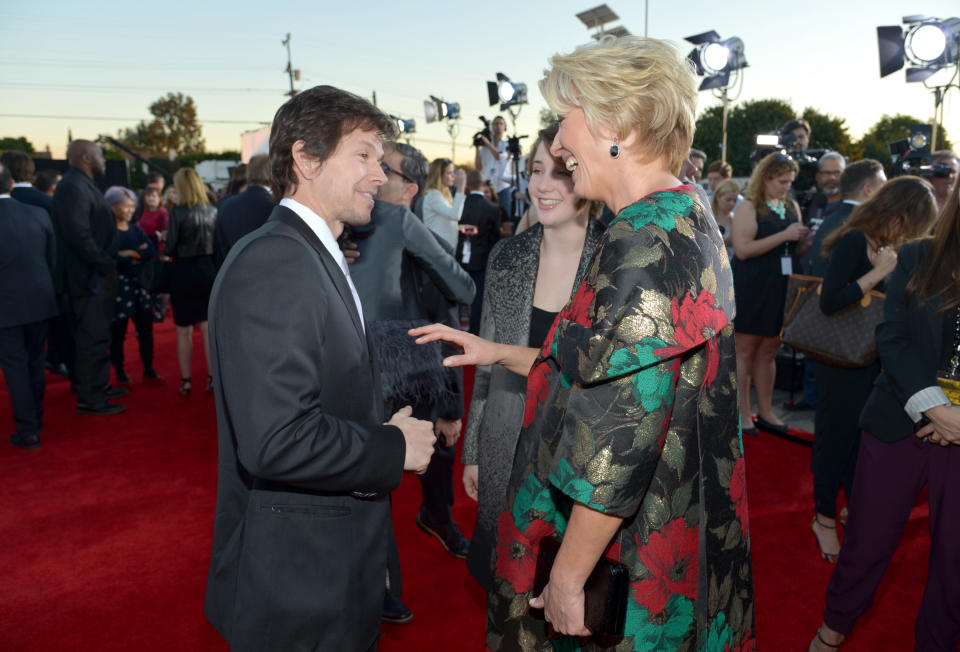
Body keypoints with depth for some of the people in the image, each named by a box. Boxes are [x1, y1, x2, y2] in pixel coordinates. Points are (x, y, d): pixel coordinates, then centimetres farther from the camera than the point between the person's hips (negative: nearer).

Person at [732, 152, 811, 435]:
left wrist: (805, 241, -3)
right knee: (745, 350, 2)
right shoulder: (749, 207, -7)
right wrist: (783, 235, -19)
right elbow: (743, 249, -19)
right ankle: (743, 414, 11)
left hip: (780, 290, 6)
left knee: (768, 351, 13)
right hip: (751, 290, -6)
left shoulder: (792, 207, 11)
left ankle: (765, 411, 23)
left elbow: (796, 249, 20)